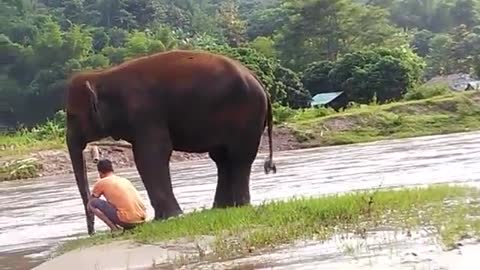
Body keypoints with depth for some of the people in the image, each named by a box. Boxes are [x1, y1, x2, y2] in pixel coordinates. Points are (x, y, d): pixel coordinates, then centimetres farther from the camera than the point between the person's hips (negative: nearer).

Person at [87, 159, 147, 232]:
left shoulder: (101, 182, 6)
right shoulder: (125, 180, 24)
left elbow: (90, 202, 19)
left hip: (127, 220, -7)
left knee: (93, 203, 5)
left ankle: (114, 229, -4)